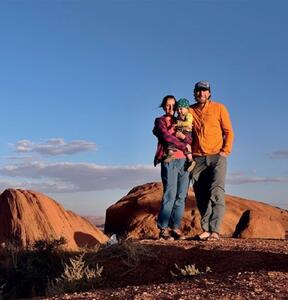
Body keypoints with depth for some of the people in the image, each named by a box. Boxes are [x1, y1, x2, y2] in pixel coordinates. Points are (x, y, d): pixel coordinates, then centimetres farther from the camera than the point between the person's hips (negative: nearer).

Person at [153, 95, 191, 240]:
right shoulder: (160, 121, 10)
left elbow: (192, 140, 14)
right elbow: (167, 136, -7)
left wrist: (184, 137, -7)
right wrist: (185, 147, -6)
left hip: (184, 160, 5)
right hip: (169, 160, -5)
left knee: (181, 196, -1)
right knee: (170, 195, -12)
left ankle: (175, 227, 3)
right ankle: (163, 229, -7)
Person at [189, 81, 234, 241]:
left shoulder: (219, 108, 6)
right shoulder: (189, 111, 12)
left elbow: (228, 132, 5)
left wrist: (225, 151, -7)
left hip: (217, 156, -3)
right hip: (198, 158, 3)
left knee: (216, 192, -15)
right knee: (201, 196, 1)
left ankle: (214, 230, -19)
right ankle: (206, 229, 5)